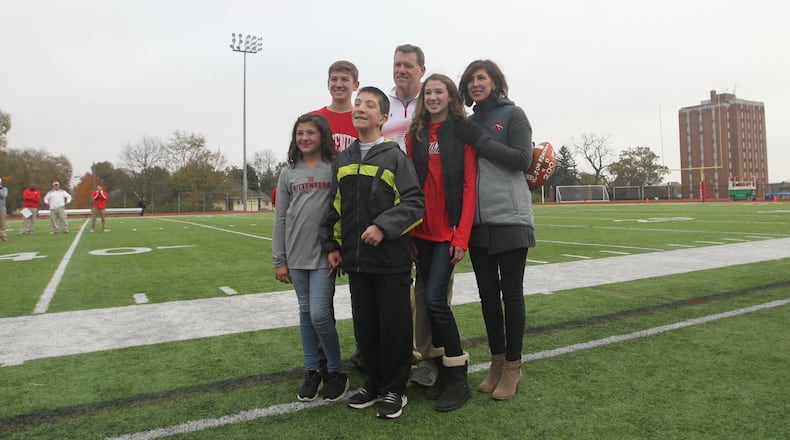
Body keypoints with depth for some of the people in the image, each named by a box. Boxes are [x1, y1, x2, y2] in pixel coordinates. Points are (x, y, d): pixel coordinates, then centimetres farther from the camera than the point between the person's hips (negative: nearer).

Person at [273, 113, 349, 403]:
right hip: (296, 254, 4)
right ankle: (312, 370, 26)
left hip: (325, 253, -4)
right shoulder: (288, 173, 9)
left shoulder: (335, 169, -2)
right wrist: (279, 260, 6)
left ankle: (336, 371, 14)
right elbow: (280, 218, 9)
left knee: (319, 314, -8)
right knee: (306, 313, 12)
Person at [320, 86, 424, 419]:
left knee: (394, 325, 4)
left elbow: (415, 202, -10)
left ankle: (394, 389, 21)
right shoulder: (342, 161, 12)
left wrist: (384, 226, -20)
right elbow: (334, 207, 16)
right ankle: (373, 382, 30)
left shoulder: (395, 156, -4)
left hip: (391, 259, -5)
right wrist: (332, 245, 12)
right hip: (355, 259, 5)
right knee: (364, 325, 13)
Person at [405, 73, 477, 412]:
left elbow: (469, 186, -7)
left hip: (449, 230, -4)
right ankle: (444, 372, 23)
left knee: (435, 299, -11)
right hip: (422, 231, 5)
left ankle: (458, 378, 5)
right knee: (432, 301, 9)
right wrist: (408, 232, 1)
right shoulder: (415, 134, 11)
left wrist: (462, 237, -13)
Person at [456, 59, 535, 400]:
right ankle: (497, 361, 23)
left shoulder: (513, 114, 2)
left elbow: (523, 159, -10)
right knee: (488, 293, 9)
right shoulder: (469, 122, 15)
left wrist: (480, 141, -12)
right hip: (477, 221, 5)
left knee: (511, 292, 2)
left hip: (509, 218, -5)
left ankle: (513, 366, 16)